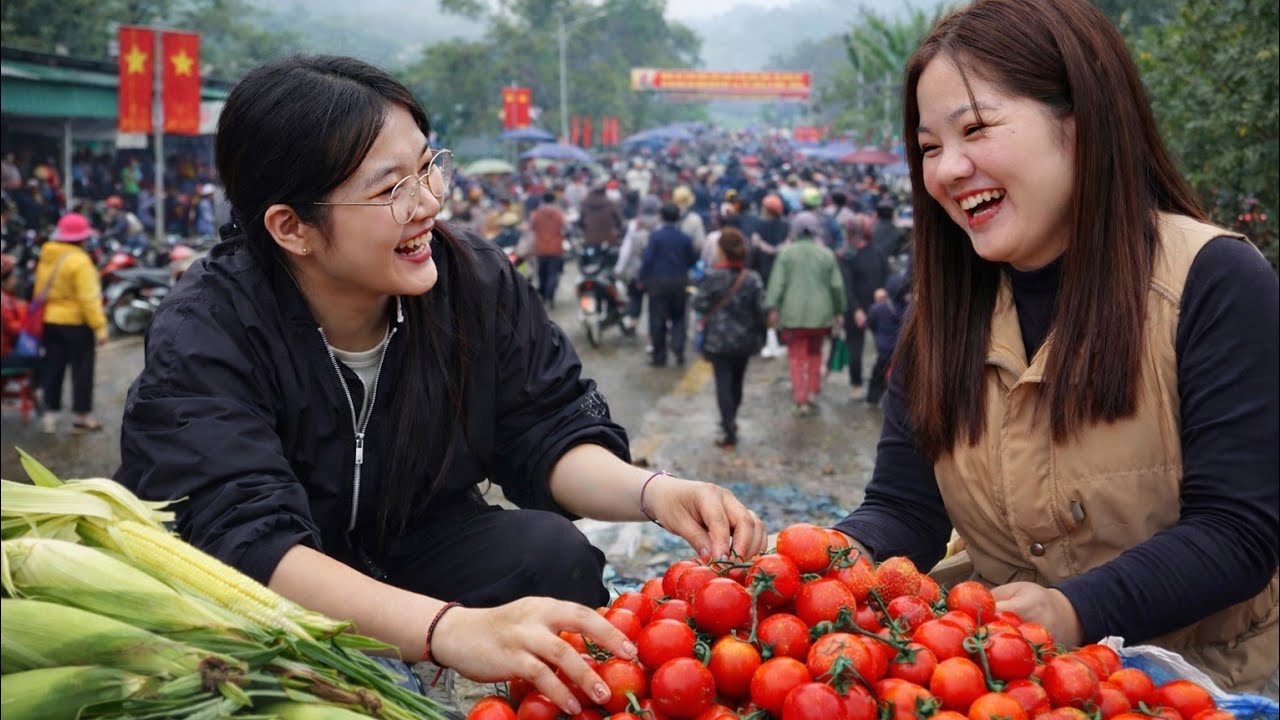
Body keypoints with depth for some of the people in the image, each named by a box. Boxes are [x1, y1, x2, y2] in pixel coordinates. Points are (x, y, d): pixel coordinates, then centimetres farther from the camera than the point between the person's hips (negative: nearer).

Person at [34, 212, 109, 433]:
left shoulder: (46, 257, 5)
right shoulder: (79, 260, -17)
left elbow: (40, 291, 9)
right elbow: (88, 298, -20)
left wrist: (42, 315, 18)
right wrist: (99, 326, -18)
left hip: (50, 321, 7)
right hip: (76, 323, -7)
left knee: (53, 369, 12)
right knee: (82, 369, 4)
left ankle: (51, 414, 15)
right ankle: (81, 416, 10)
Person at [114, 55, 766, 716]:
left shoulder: (477, 280, -13)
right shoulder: (202, 336, -27)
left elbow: (549, 434, -9)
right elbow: (245, 540, -40)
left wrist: (649, 490, -34)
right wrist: (451, 630, -57)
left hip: (412, 551, 3)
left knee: (554, 555, -23)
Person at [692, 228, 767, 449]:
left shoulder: (712, 276, -15)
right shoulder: (753, 279, -8)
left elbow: (700, 304, -12)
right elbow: (761, 309, -9)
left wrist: (695, 295, 9)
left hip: (719, 339, -3)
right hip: (745, 339, 3)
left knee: (723, 384, -1)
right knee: (737, 381, 19)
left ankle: (729, 433, -7)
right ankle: (730, 421, 38)